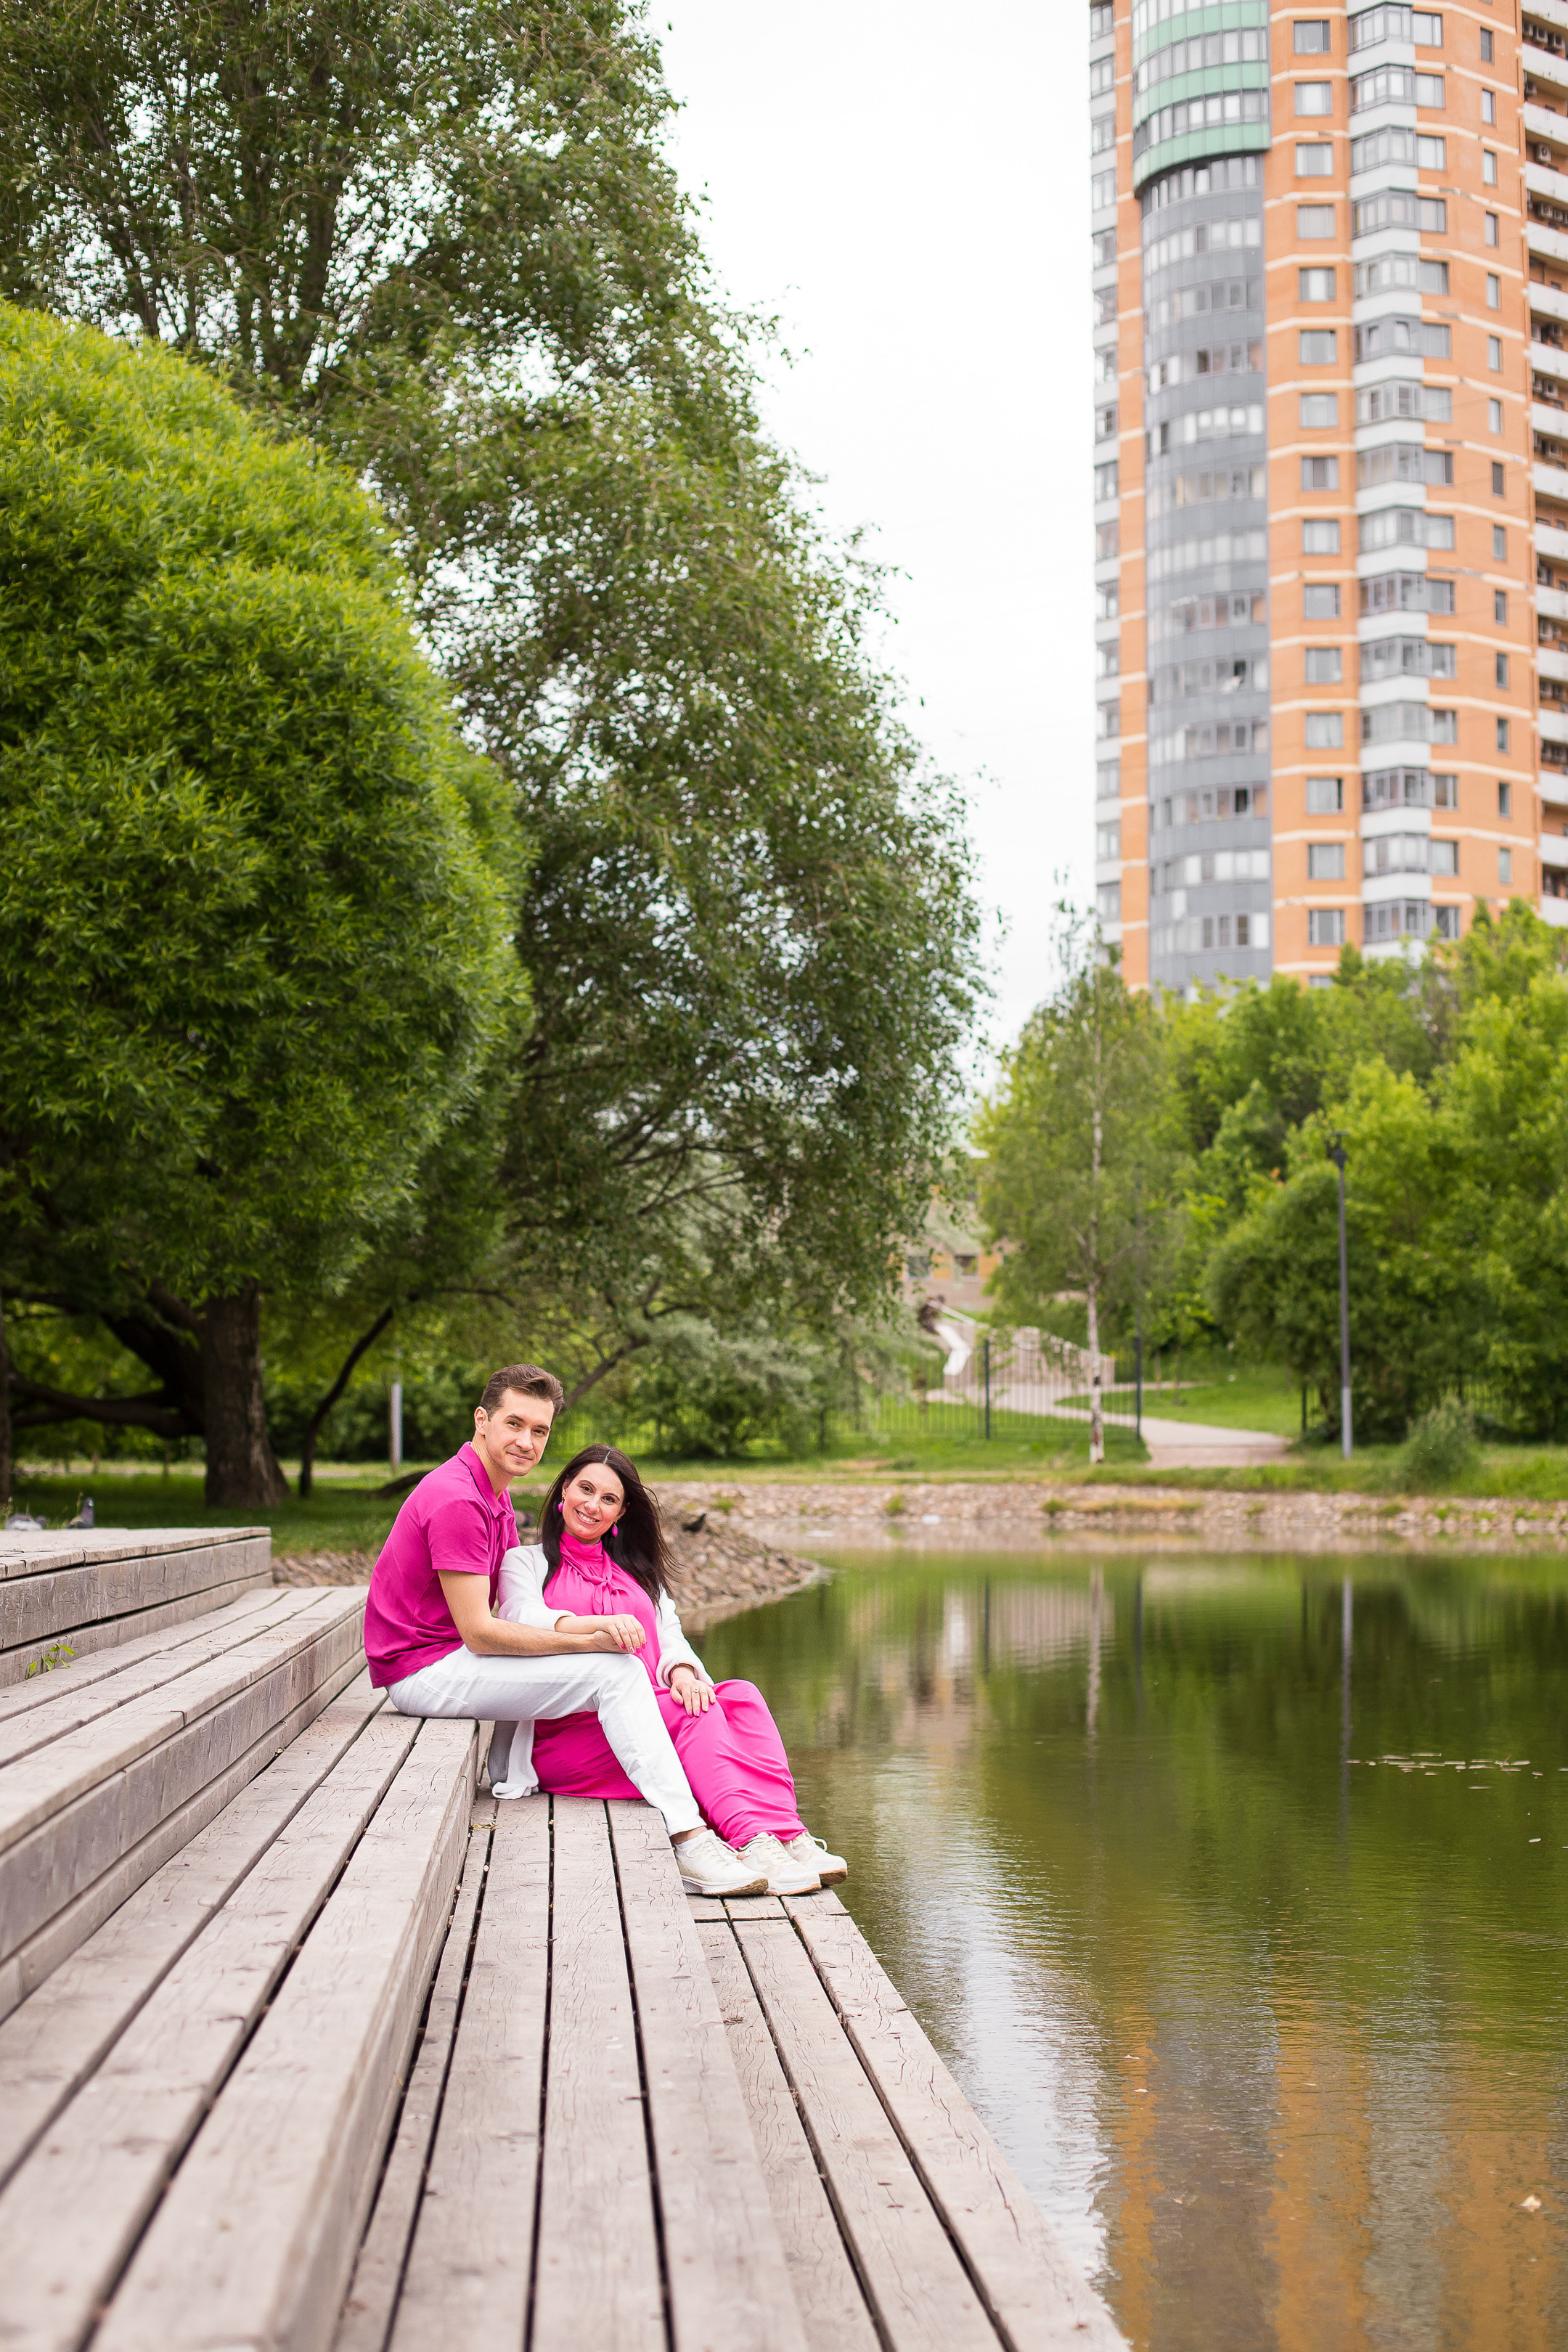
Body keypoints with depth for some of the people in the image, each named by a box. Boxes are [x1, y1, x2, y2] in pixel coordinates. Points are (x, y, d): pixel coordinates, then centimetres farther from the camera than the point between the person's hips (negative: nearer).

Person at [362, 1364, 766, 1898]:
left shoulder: (495, 1493, 14)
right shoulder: (457, 1499, -19)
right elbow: (480, 1633, -22)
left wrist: (597, 1623, -9)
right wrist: (589, 1641, -19)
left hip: (447, 1661, 10)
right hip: (423, 1669, -10)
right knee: (617, 1671, -17)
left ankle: (511, 1779, 11)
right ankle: (688, 1842, -21)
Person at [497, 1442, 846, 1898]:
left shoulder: (637, 1570, 28)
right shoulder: (525, 1562, 13)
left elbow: (669, 1637, 14)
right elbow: (524, 1620, -10)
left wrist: (682, 1672, -12)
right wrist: (598, 1625, -31)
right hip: (568, 1735, -5)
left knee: (742, 1696, -25)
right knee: (693, 1714, -32)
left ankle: (786, 1836, -45)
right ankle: (753, 1840, -50)